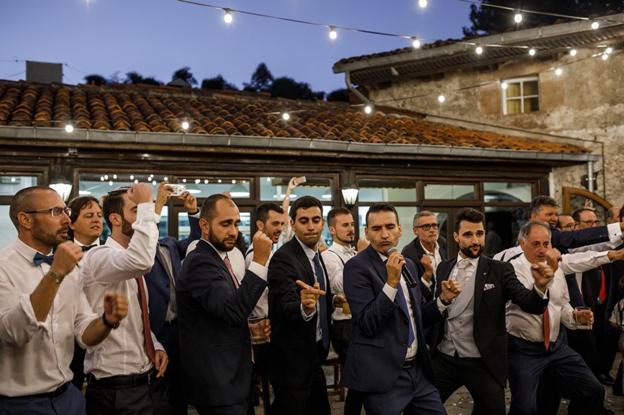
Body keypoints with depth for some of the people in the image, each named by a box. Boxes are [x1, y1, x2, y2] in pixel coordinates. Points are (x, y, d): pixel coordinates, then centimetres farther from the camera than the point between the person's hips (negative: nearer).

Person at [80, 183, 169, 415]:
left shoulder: (131, 267, 12)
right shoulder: (99, 257, -18)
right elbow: (142, 260, -41)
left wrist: (156, 347, 3)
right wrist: (146, 206, -30)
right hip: (116, 390, -8)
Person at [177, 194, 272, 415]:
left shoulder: (213, 258, 12)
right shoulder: (200, 262, -19)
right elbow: (233, 311, -30)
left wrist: (247, 328, 4)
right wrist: (259, 260, -31)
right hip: (217, 383, -10)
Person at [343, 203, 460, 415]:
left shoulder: (408, 264, 10)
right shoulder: (357, 266, -11)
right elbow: (367, 324, -18)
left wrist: (443, 299, 1)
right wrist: (391, 283, -25)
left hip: (417, 369, 6)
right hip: (383, 375, -6)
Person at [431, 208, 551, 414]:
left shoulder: (499, 270, -4)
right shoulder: (443, 268, 6)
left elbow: (531, 304, -17)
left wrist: (540, 285, -35)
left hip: (482, 363, -2)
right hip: (443, 359, 3)